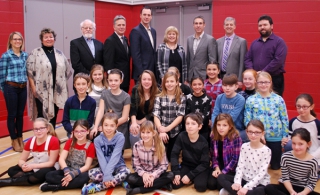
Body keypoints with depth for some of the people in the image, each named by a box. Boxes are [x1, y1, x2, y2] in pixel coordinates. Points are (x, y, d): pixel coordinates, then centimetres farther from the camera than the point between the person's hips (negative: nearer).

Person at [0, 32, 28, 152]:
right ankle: (14, 140, 15)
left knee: (20, 114, 12)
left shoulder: (25, 55, 8)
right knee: (12, 114, 4)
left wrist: (24, 84, 11)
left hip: (23, 88, 4)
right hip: (11, 88, -4)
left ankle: (20, 138, 24)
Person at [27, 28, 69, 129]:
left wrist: (64, 86, 9)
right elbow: (29, 71, -6)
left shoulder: (59, 53, 11)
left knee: (53, 115, 11)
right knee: (42, 116, -3)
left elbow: (66, 70, 14)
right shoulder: (35, 53, -2)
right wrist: (33, 88, -11)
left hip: (57, 91, 4)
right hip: (41, 91, -4)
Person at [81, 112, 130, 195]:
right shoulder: (98, 140, -6)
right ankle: (118, 182, -20)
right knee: (91, 173, -28)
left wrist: (107, 175, -29)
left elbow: (115, 157, -20)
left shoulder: (120, 138, -11)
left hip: (118, 167, -1)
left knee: (126, 172, -35)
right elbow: (101, 159, -13)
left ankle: (95, 187, -29)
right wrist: (107, 175, -27)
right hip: (104, 168, 1)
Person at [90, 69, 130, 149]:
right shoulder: (104, 93, 3)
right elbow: (100, 111, -5)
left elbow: (124, 117, -7)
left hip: (120, 129, -2)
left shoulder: (126, 97, -5)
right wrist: (95, 126, -18)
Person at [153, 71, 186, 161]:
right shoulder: (159, 97, 4)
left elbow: (180, 116, -6)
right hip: (161, 133, 0)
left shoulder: (181, 98, 3)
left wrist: (168, 128, -16)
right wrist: (161, 131, -20)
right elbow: (156, 116, -5)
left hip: (175, 133, 0)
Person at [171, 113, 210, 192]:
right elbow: (174, 154, -11)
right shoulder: (182, 136, -15)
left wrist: (189, 175, -22)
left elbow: (204, 163, -16)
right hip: (186, 165, 3)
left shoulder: (203, 142, -19)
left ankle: (195, 179, 6)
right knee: (175, 184, -18)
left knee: (200, 186, -28)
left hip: (200, 168, -2)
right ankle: (192, 179, 9)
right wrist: (176, 172, -19)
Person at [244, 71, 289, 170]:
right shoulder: (250, 100, -5)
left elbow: (284, 119, 1)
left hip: (275, 137, 1)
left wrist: (285, 135, -1)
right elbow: (247, 120, -5)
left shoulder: (278, 99, -3)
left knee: (276, 166, 13)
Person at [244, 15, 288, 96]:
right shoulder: (254, 43, 15)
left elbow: (278, 60, -12)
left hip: (275, 80, -4)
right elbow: (247, 59, 10)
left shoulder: (279, 42, 0)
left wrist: (263, 72, -17)